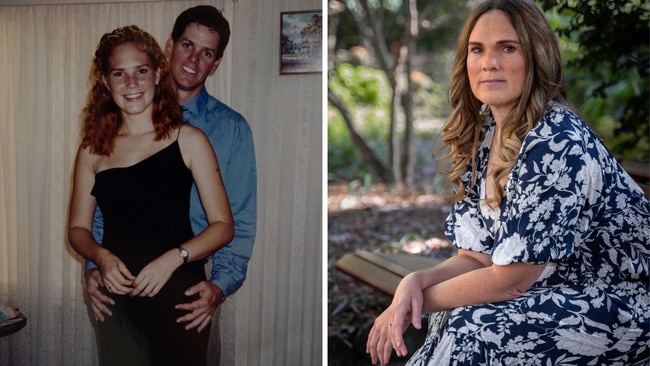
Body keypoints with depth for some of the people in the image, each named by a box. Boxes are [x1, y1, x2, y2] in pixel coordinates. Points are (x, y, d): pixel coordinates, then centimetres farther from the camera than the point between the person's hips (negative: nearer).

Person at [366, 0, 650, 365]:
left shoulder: (558, 142, -26)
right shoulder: (481, 134, 0)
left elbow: (509, 280, -23)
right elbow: (477, 257, 2)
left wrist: (420, 299, -13)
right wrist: (414, 282, -17)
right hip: (557, 288, 7)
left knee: (470, 332, -23)